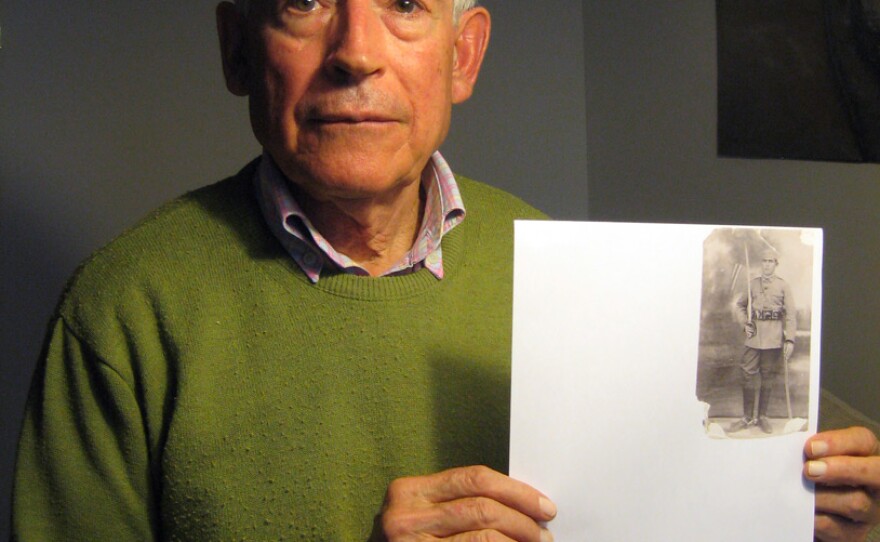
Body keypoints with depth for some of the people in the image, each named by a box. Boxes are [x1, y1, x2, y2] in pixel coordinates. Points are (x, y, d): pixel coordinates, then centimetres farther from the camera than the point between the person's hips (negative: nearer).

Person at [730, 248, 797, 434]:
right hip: (754, 337, 2)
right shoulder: (752, 284, 8)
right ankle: (747, 417, 9)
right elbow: (740, 305, 19)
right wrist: (744, 324, 3)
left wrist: (790, 340, -10)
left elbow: (791, 314, -3)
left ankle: (762, 416, 16)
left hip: (773, 340, -2)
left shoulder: (783, 286, 1)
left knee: (768, 377, 6)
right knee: (749, 375, 0)